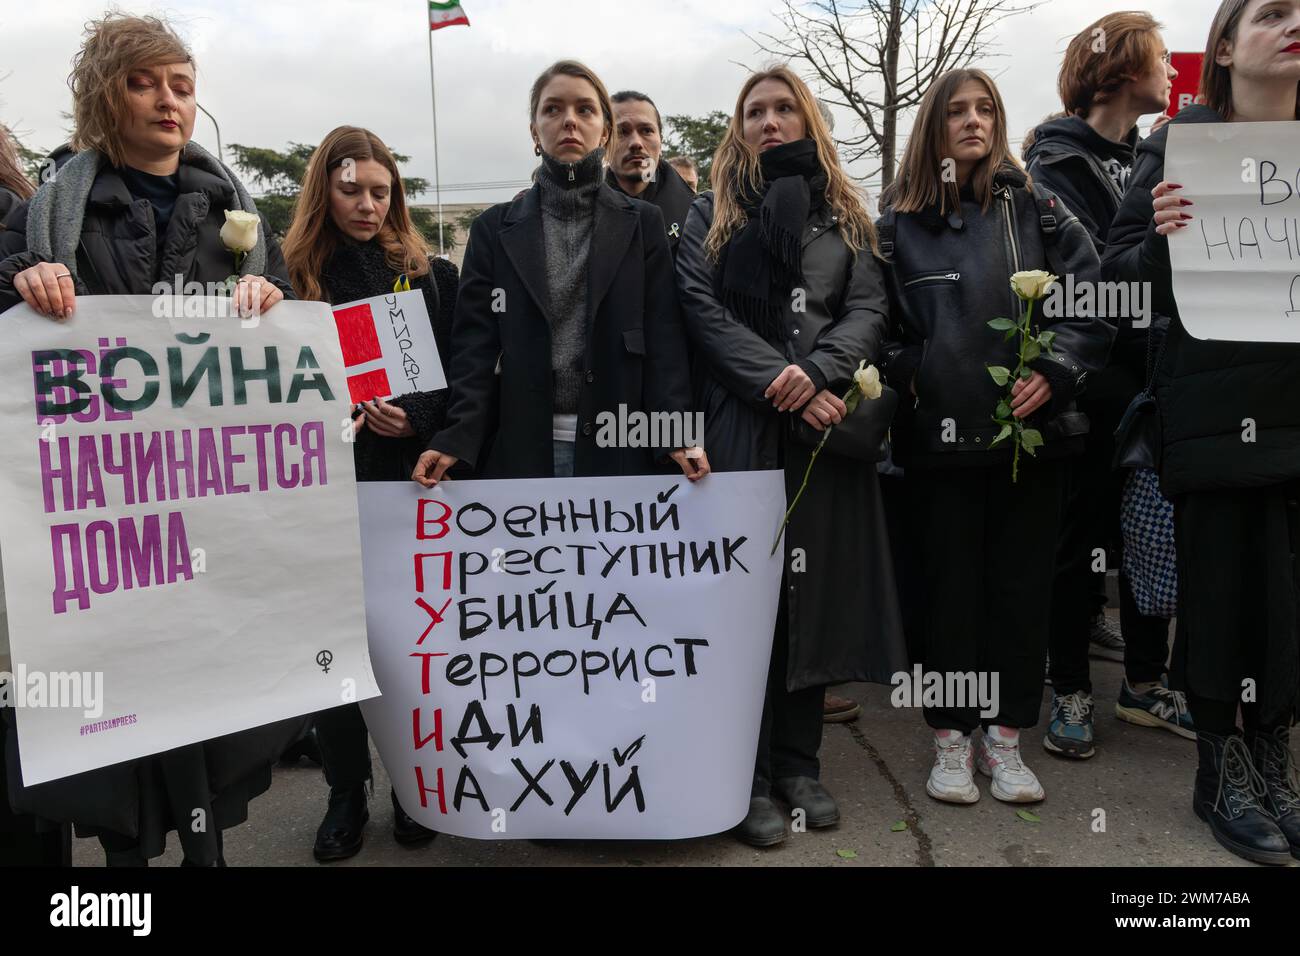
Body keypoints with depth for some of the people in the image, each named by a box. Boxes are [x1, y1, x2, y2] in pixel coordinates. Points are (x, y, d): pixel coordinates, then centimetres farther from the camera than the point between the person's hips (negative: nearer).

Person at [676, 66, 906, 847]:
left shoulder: (846, 215, 15)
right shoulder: (713, 213, 10)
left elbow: (870, 307, 3)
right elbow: (704, 309, -3)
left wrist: (817, 372, -17)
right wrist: (777, 383, -15)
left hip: (828, 422, 2)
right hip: (742, 424, -2)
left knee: (816, 588, 4)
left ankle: (800, 761, 18)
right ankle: (750, 776, 8)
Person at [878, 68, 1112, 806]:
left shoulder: (1035, 207, 5)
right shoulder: (900, 222, 5)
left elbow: (1094, 299, 1)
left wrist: (1054, 371, -11)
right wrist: (905, 373, -5)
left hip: (1031, 428, 1)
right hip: (940, 434, -1)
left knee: (1022, 585, 7)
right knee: (950, 587, 6)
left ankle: (1005, 738, 22)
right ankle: (952, 739, 21)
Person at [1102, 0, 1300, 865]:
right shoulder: (1181, 143, 2)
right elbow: (1123, 276, -2)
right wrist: (1162, 241, -23)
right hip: (1215, 405, -3)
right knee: (1223, 586, 3)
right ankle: (1223, 773, 20)